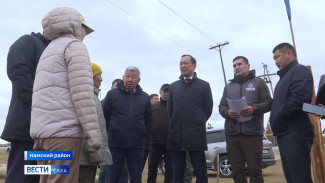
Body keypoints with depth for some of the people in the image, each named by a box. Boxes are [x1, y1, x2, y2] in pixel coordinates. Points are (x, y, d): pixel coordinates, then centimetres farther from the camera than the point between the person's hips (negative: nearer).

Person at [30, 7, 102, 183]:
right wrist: (94, 132, -15)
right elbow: (82, 92, -14)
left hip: (42, 129, 9)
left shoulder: (49, 50, 26)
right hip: (63, 129, -9)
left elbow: (52, 92, 19)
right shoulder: (74, 46, -1)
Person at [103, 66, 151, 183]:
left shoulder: (145, 97, 5)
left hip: (137, 145, 2)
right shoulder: (112, 94, -2)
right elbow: (105, 116, 3)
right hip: (115, 144, -1)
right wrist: (113, 132, 9)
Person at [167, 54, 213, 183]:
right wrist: (176, 124, 11)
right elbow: (170, 109, 16)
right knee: (178, 173, 10)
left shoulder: (204, 85, 4)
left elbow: (208, 109, 5)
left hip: (196, 135, -3)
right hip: (176, 135, 3)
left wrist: (198, 124, 8)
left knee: (200, 172, 1)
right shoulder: (173, 86, 13)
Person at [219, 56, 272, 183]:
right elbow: (221, 106, 15)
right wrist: (227, 112, -8)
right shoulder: (228, 86, 21)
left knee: (254, 170, -1)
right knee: (237, 171, 8)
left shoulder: (259, 82, 11)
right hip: (231, 133, 3)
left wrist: (254, 109, -16)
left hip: (252, 132, -3)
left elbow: (268, 103, 3)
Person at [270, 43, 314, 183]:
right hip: (285, 135, 10)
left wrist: (279, 117, -14)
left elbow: (301, 98, -22)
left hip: (296, 134, -10)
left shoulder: (299, 70, -5)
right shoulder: (285, 76, 25)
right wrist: (275, 121, 9)